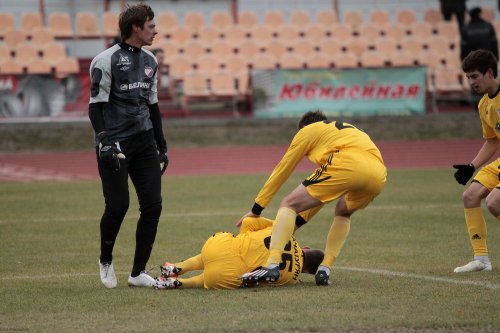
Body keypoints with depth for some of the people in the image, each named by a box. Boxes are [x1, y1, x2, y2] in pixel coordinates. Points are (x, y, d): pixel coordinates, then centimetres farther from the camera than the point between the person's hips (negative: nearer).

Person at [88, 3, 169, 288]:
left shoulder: (150, 61, 14)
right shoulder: (106, 61, -8)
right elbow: (96, 106, -9)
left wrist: (162, 146, 20)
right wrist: (104, 142, -19)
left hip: (144, 141, 7)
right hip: (115, 144, -7)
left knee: (153, 205, -2)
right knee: (118, 205, -8)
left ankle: (138, 272, 7)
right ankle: (106, 260, 19)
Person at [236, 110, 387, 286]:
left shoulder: (307, 130, 25)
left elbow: (281, 171, 27)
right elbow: (323, 194, 43)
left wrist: (256, 209, 32)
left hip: (348, 165, -6)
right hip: (378, 175, 6)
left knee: (289, 204, 2)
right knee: (343, 212, 34)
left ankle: (272, 265, -17)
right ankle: (325, 269, 17)